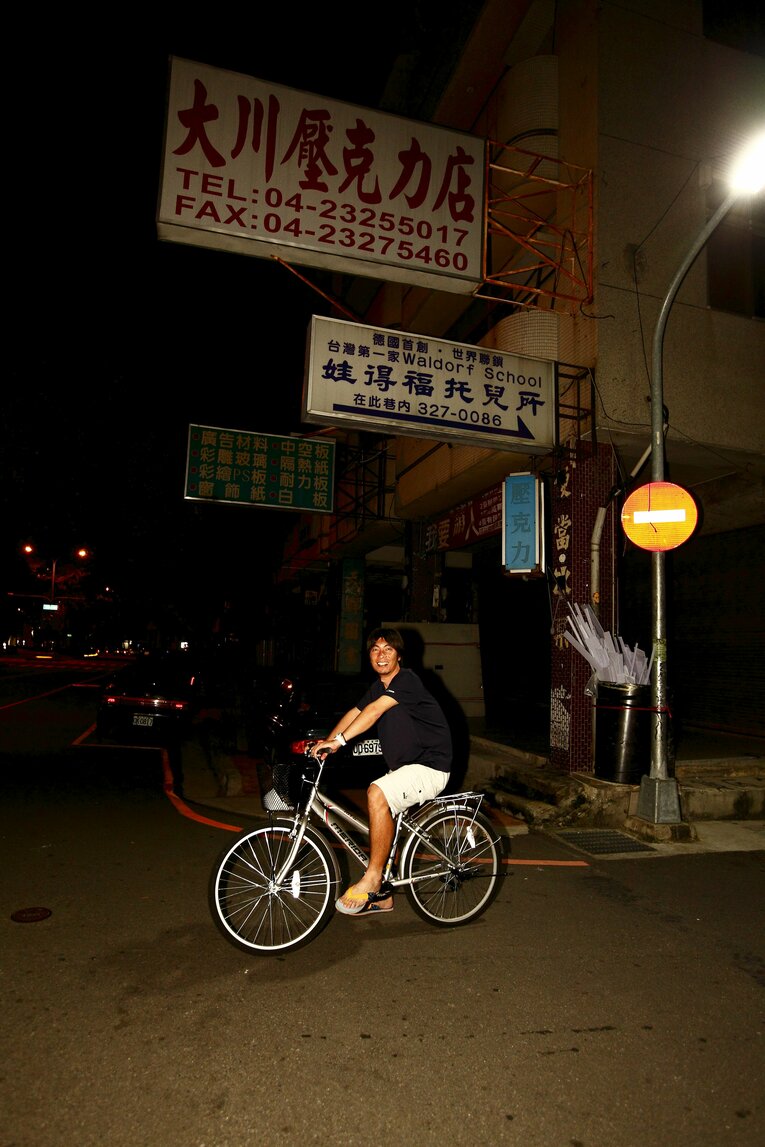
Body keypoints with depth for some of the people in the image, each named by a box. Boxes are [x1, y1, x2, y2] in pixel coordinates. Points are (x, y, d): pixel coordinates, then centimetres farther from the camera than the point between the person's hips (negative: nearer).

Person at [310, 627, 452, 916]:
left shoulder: (407, 680, -18)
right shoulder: (378, 687, 11)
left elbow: (374, 711, -31)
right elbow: (354, 713, 1)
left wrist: (339, 740, -38)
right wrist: (326, 742, -14)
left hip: (430, 767, -9)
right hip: (403, 768, 9)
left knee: (377, 793, -29)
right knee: (381, 823, 8)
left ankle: (372, 877, -17)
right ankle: (381, 896, 26)